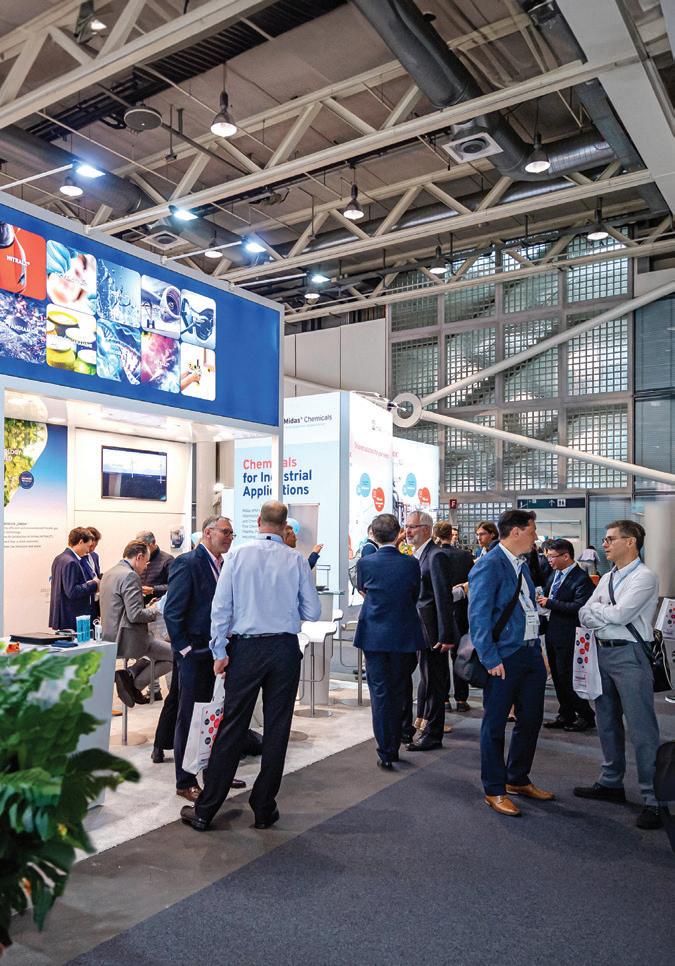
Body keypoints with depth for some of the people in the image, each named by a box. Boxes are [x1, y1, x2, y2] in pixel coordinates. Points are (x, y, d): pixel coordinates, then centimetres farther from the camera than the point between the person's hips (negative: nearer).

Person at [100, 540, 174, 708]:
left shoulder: (109, 573, 12)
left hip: (111, 637, 10)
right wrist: (152, 611, -5)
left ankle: (130, 675, 9)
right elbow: (135, 615, -24)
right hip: (128, 640, -10)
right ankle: (135, 683, -4)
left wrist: (147, 609, 17)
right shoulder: (130, 576, -18)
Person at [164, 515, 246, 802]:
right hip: (195, 654, -8)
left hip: (218, 653, 8)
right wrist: (185, 649, -16)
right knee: (190, 718, 4)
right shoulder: (187, 563, -14)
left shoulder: (223, 566, 10)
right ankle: (185, 783, 16)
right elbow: (172, 611, -16)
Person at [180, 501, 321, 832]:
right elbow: (313, 612, 1)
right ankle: (264, 810, 20)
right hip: (285, 650, 0)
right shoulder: (296, 560, -2)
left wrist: (219, 651, 1)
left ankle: (204, 811, 16)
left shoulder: (237, 555, -2)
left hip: (246, 649, 0)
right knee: (276, 731, 10)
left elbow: (221, 607, -4)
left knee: (231, 729, 7)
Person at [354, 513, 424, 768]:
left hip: (374, 636, -1)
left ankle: (385, 752, 8)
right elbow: (415, 596, 7)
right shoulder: (411, 563, -7)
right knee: (398, 692, 15)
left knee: (380, 692, 6)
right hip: (403, 637, 1)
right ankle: (394, 747, 25)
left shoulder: (365, 563, -9)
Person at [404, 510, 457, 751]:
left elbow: (444, 598, -21)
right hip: (419, 628, 10)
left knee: (433, 681, 1)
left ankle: (432, 735, 11)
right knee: (426, 678, 20)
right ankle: (423, 724, 34)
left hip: (431, 629, -10)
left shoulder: (436, 556, -17)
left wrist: (445, 636, -23)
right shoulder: (417, 555, 12)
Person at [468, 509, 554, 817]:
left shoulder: (522, 565, 13)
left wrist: (538, 649, 15)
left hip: (531, 653, 9)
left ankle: (518, 780, 35)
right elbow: (478, 616, -19)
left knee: (530, 720, 18)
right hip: (503, 658, -9)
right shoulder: (488, 566, -15)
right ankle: (495, 790, 18)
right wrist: (490, 659, -21)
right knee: (495, 725, 5)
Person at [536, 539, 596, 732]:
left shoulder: (581, 578, -17)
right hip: (551, 632, 9)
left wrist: (549, 603, -21)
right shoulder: (554, 574, 10)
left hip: (567, 636, -9)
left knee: (567, 677, -2)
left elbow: (578, 607, -26)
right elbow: (547, 593, 24)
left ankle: (586, 716, 15)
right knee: (557, 676, 16)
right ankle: (566, 714, 28)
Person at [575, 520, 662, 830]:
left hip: (629, 655, -8)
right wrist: (608, 616, -12)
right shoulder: (607, 578, 13)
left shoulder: (644, 577, -10)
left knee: (641, 729, -6)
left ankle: (655, 798, 2)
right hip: (603, 652, 8)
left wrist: (595, 610, -2)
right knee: (607, 723, 17)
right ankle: (611, 783, 31)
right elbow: (584, 616, 7)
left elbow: (619, 614, -19)